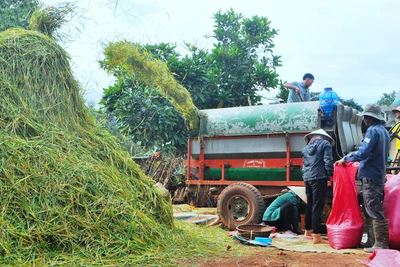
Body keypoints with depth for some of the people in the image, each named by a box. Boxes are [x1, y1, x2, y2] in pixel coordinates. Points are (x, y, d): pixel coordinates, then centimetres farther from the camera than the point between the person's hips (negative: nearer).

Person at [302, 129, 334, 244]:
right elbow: (328, 161, -8)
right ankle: (316, 235, -7)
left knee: (309, 205, 17)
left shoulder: (306, 147, 21)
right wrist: (331, 174, -3)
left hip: (307, 178, 6)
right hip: (319, 178, -6)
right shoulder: (325, 144, 2)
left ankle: (307, 231, 28)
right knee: (317, 206, -6)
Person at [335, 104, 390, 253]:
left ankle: (380, 244, -3)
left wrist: (346, 159, -12)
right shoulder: (384, 131, 16)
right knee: (368, 210, 15)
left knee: (374, 211, -6)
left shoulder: (373, 131, -14)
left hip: (370, 177, -10)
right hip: (379, 175, 10)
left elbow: (363, 153, -25)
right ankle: (372, 240, 19)